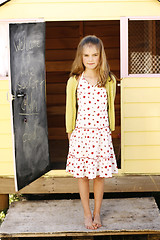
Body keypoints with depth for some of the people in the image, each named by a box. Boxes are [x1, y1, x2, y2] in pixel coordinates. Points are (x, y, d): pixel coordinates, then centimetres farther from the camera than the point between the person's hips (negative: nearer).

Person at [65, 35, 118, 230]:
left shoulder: (109, 81, 1)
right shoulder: (74, 81, -3)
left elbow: (110, 108, 10)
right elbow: (70, 109, 5)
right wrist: (70, 132, 8)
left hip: (101, 134, 1)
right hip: (81, 134, -1)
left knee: (100, 175, 8)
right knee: (82, 175, 7)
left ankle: (97, 213, 26)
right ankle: (87, 214, 24)